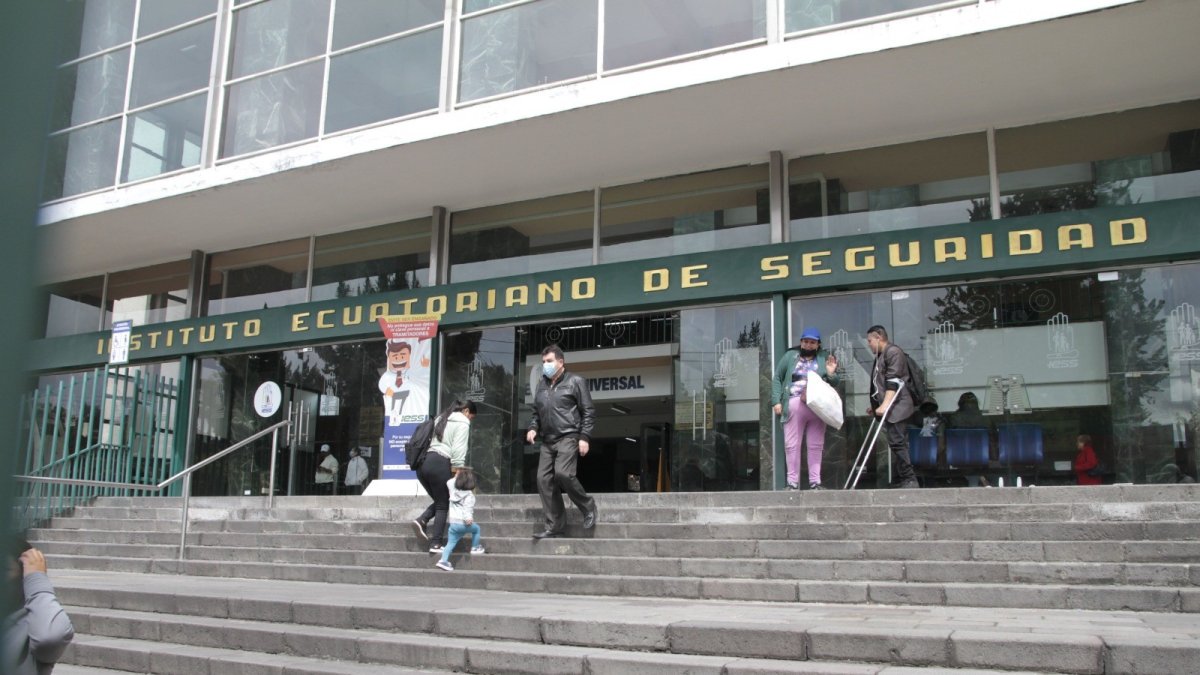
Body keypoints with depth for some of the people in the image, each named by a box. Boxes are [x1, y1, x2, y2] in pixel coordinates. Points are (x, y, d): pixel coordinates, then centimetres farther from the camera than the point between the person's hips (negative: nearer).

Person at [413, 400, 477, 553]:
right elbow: (458, 450, -9)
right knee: (443, 505, 3)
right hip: (439, 464, -7)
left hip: (424, 462, 7)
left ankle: (422, 520, -5)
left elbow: (434, 441, 20)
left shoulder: (442, 419, 28)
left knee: (440, 501, 19)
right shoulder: (462, 423, 3)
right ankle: (436, 544, -1)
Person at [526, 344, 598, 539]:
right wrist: (533, 428, 5)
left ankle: (588, 507, -1)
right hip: (548, 441, 6)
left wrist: (585, 437, -11)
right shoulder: (541, 385, 17)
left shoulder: (575, 381, 1)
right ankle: (555, 525, 4)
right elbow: (536, 412, 25)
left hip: (568, 437, -6)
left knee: (563, 473, -24)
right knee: (544, 480, -3)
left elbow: (588, 412, -2)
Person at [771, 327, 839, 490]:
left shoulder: (824, 359, 14)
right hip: (794, 406, -1)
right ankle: (793, 483, 2)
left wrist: (831, 374, -6)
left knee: (816, 446, 4)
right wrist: (776, 401, -1)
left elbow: (835, 383, 17)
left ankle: (815, 482, 10)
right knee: (792, 445, -2)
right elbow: (777, 379, 10)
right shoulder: (790, 356, 11)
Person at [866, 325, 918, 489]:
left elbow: (893, 381, -17)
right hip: (888, 408, 10)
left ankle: (909, 480, -11)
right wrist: (874, 405, 27)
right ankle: (906, 480, 8)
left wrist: (885, 404, -23)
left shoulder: (893, 351, -7)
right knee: (897, 444, 7)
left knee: (897, 443, -13)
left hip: (896, 407, -10)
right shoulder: (880, 356, 23)